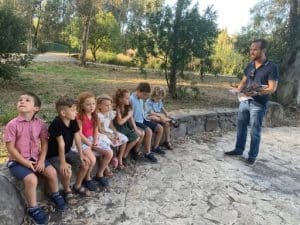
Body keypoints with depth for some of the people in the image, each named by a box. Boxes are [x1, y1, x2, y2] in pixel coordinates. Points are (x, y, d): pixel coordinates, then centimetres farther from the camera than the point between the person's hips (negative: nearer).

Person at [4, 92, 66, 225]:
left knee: (52, 172, -13)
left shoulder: (40, 124, -4)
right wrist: (26, 163, -16)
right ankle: (33, 209, -2)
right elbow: (11, 148, -14)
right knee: (31, 179, -26)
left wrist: (41, 160, -9)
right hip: (17, 161, -4)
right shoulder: (12, 125, -16)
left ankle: (55, 195, 17)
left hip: (35, 158, 4)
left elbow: (44, 143, 2)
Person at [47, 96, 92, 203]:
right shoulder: (56, 123, -30)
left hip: (67, 152, 7)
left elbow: (77, 137, -4)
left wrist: (81, 154, -4)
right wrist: (63, 162, -26)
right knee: (67, 172, -27)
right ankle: (67, 191, 5)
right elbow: (61, 143, -30)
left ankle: (78, 185, 19)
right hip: (54, 155, -7)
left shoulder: (73, 121, -8)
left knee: (86, 163, -4)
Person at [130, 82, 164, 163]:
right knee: (148, 131, -32)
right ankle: (148, 153, -17)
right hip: (136, 122, -9)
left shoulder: (141, 99, 7)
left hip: (143, 120, 9)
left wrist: (145, 119, 11)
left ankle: (155, 147, 22)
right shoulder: (131, 99, -19)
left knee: (160, 128, 5)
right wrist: (134, 127, -21)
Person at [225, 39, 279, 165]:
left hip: (258, 104, -6)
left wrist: (257, 93, -31)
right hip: (244, 101, 6)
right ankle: (238, 150, 29)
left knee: (254, 132, 3)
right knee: (241, 128, 14)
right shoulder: (250, 65, 8)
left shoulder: (272, 67, -11)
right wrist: (238, 89, -5)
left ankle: (252, 156, 17)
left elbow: (272, 88, -16)